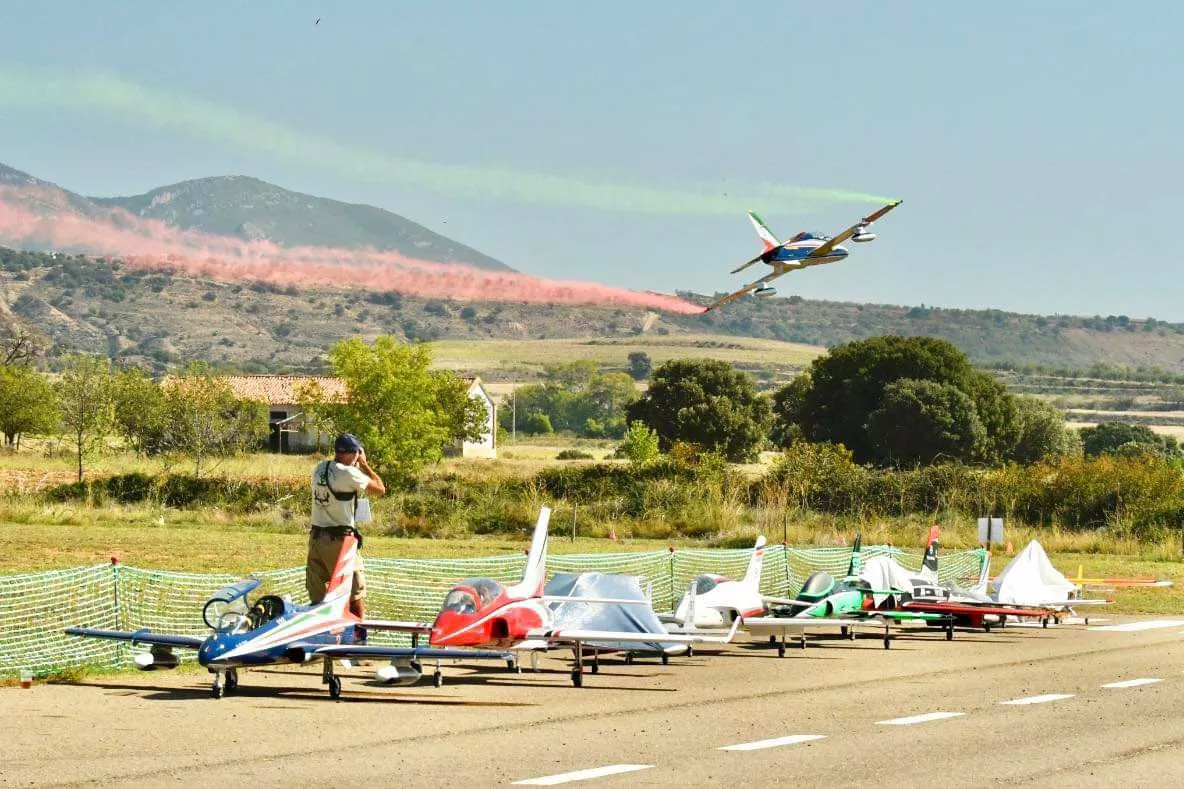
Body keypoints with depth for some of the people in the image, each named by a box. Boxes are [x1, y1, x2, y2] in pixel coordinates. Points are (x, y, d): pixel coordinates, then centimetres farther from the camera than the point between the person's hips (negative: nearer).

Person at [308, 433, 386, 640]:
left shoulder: (320, 468, 6)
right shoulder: (348, 473, -14)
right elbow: (380, 489, -4)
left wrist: (357, 467, 19)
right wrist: (364, 465, 5)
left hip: (316, 536, 7)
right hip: (339, 538, -7)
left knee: (317, 592, 9)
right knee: (355, 592, 4)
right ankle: (359, 636, 4)